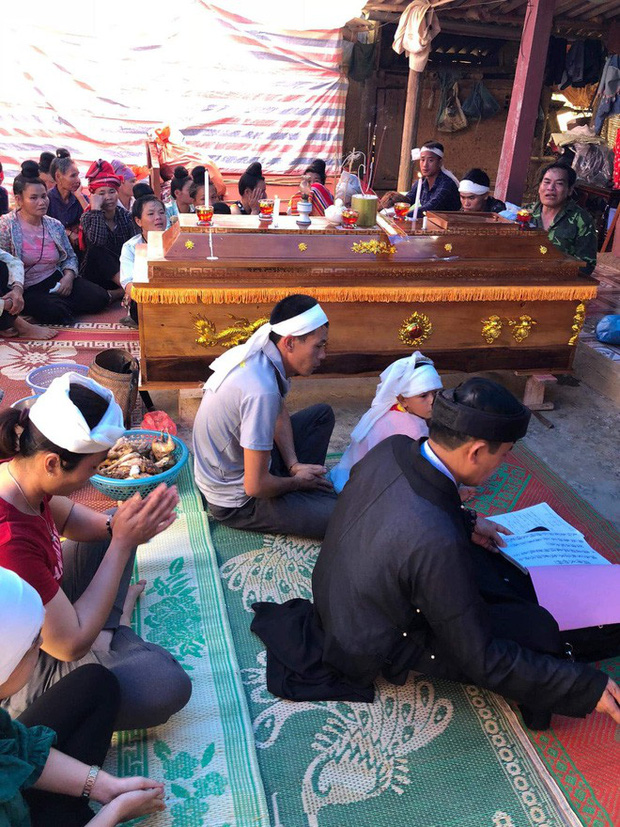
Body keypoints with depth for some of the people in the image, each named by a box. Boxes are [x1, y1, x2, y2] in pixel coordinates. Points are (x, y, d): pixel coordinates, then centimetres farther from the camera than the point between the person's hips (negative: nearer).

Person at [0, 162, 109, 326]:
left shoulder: (55, 225, 7)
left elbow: (70, 257, 13)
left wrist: (69, 275, -8)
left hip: (56, 280, 5)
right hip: (27, 290, -4)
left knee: (99, 299, -14)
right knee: (55, 312, -33)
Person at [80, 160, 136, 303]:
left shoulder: (124, 215, 2)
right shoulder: (88, 217, -8)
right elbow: (97, 241, -31)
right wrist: (96, 209, -26)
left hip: (123, 269, 2)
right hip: (95, 274, -2)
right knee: (97, 250, -33)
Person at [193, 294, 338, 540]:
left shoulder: (256, 354, -7)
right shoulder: (262, 390, -34)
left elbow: (280, 413, 12)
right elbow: (256, 486, -30)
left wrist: (294, 465, 0)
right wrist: (296, 482, -10)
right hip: (236, 502, -9)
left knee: (322, 414, 17)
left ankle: (309, 485, 12)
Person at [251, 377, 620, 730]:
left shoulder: (392, 448, -18)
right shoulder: (438, 542, -40)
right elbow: (480, 659, -25)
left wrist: (467, 521, 8)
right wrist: (587, 686, -19)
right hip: (372, 648, -7)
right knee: (539, 628, -9)